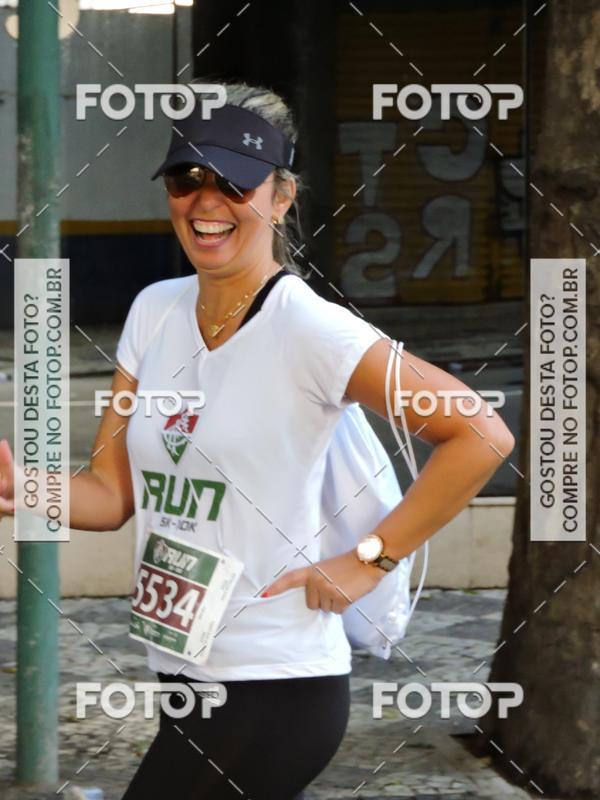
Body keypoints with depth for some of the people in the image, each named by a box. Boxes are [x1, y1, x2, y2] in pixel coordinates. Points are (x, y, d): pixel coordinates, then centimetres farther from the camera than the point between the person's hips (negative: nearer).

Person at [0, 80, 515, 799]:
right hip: (180, 672, 7)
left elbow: (482, 437, -18)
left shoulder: (307, 328, -14)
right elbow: (111, 492, 6)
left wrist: (369, 560, -15)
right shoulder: (154, 311, 7)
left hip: (274, 689, -7)